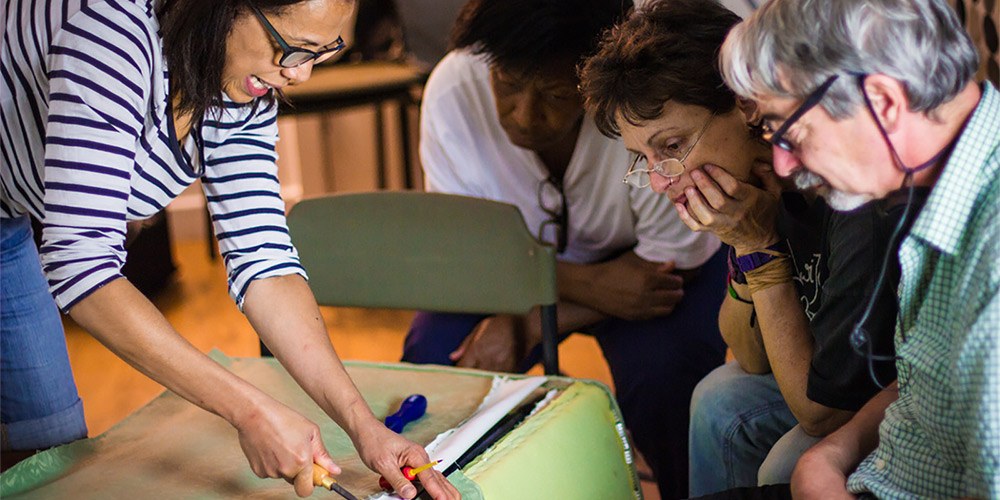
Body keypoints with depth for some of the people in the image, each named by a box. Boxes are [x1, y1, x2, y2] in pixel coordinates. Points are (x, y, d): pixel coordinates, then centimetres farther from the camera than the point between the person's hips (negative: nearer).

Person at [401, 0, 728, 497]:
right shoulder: (452, 92, -26)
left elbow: (670, 266, -21)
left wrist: (528, 324, -28)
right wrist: (589, 284, -32)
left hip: (634, 256, -2)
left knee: (662, 378, -29)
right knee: (432, 361, -20)